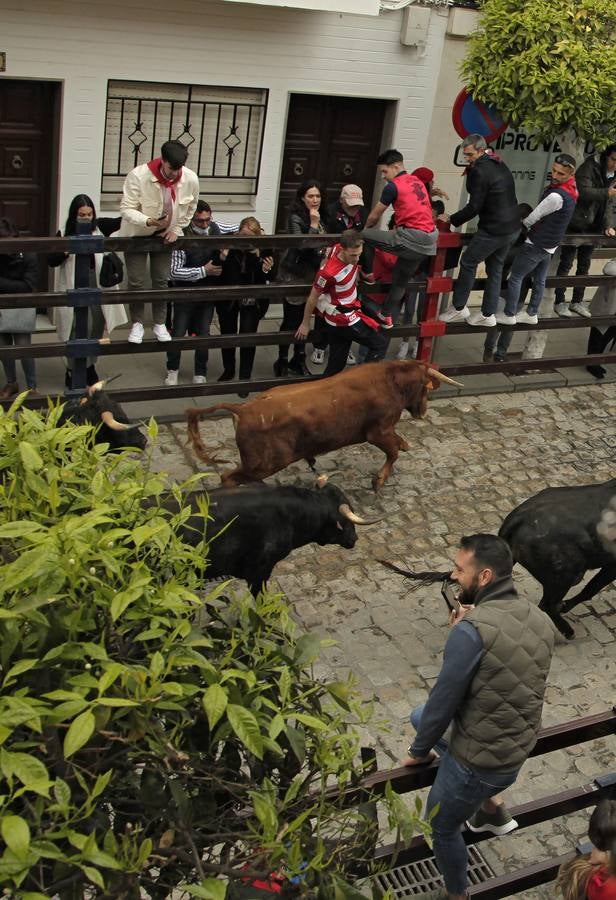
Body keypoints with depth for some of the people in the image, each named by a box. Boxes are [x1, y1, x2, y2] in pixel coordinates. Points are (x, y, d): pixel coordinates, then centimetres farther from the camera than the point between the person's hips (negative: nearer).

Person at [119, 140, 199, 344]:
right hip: (136, 234, -3)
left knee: (161, 280, 9)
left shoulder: (191, 179, -19)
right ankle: (137, 324, 19)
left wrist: (176, 230, -4)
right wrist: (149, 221, -42)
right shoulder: (138, 176, -31)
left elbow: (190, 209, 1)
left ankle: (160, 324, 25)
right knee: (136, 281, 1)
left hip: (165, 235, 3)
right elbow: (127, 209, -26)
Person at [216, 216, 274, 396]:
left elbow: (268, 279, -5)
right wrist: (222, 259, -31)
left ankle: (245, 377, 16)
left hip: (252, 301, -1)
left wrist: (267, 270, -26)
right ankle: (228, 370, 40)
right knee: (227, 334, 16)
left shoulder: (264, 250, -13)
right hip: (228, 298, 1)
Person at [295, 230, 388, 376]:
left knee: (336, 364, 14)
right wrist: (305, 324, -5)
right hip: (342, 319, -8)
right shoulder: (330, 272, -31)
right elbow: (313, 297, -18)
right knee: (380, 343, 0)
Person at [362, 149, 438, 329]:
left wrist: (365, 229, 24)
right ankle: (386, 316, 29)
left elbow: (375, 215, 6)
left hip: (411, 238, -9)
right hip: (427, 241, 9)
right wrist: (397, 229, 33)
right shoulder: (418, 181, 19)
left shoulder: (393, 186, -5)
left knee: (363, 237, -5)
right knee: (400, 280, 21)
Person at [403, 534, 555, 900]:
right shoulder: (540, 619, -3)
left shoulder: (473, 629, -27)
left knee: (442, 826, 20)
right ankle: (491, 807, 28)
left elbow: (444, 698, -17)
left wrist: (419, 751, 0)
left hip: (481, 759, -7)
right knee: (420, 716, 27)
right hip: (519, 747, 7)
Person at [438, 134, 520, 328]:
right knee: (495, 269, 15)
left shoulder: (480, 170, -15)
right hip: (512, 228, 9)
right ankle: (488, 314, 19)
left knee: (468, 263, 5)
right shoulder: (500, 165, 13)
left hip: (493, 230, -9)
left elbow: (474, 206, -15)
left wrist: (451, 219, -5)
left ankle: (458, 308, 13)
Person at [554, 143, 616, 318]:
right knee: (566, 263, 1)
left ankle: (577, 301, 22)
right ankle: (559, 302, 8)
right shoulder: (590, 167, -12)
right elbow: (584, 192, -25)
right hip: (575, 224, -7)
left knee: (584, 265, 12)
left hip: (592, 227, 7)